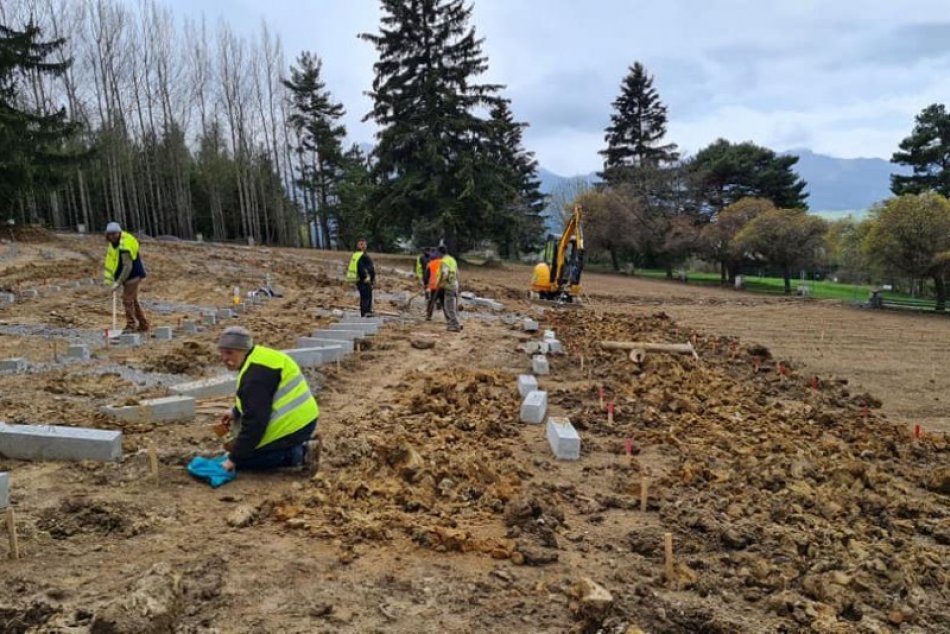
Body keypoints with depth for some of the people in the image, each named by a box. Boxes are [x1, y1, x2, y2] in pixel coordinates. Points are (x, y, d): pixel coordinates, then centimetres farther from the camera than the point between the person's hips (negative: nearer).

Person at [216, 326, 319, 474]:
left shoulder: (255, 373, -20)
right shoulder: (258, 359, 13)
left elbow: (254, 421, -23)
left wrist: (234, 458, -17)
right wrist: (235, 412, 12)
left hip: (293, 426, -10)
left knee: (241, 460, 0)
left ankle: (298, 455, -7)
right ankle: (301, 450, 10)